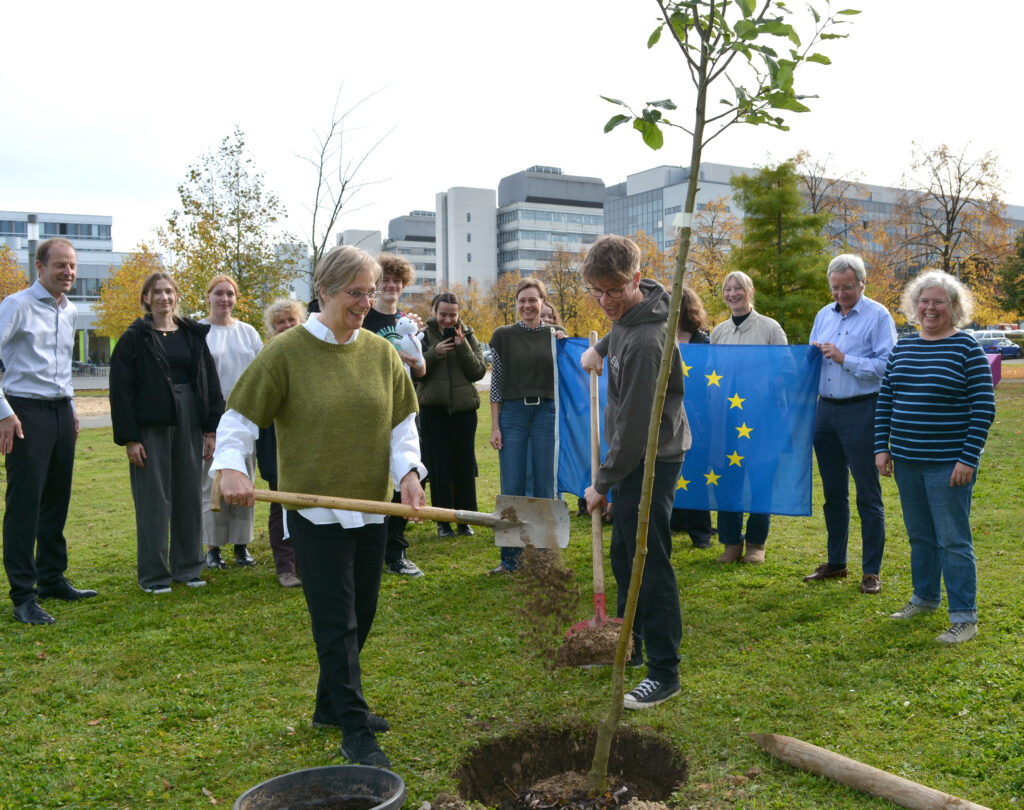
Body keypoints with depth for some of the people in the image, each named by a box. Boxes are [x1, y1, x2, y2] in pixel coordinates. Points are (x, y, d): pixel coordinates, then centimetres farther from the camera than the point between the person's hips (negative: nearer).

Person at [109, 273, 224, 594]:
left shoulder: (193, 335, 10)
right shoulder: (134, 338, -1)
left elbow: (210, 383, 10)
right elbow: (121, 390, -5)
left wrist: (211, 428, 4)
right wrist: (129, 437, -11)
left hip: (189, 423, 4)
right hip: (150, 426, -4)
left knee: (190, 495, 9)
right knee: (153, 500, 0)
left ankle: (187, 567, 21)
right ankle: (153, 574, 11)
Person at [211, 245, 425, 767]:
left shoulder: (381, 352, 5)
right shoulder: (286, 351, -8)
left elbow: (402, 422, 9)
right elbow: (239, 418, -5)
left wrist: (408, 471, -8)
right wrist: (231, 466, -22)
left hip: (370, 507, 6)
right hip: (314, 511, -5)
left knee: (361, 615, 16)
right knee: (336, 622, -3)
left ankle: (332, 706, 37)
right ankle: (355, 733, 10)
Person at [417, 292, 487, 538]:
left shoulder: (468, 337, 8)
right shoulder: (424, 336, 5)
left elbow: (479, 371, -2)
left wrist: (462, 346, -13)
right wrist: (434, 353, -16)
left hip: (463, 408, 1)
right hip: (433, 409, -1)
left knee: (465, 466, 4)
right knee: (439, 467, 2)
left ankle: (464, 519, 17)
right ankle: (443, 521, 13)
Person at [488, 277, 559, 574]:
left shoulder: (555, 335, 7)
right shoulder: (503, 336, 4)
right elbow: (496, 382, 3)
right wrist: (494, 426, -1)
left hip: (546, 413, 1)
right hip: (512, 413, -1)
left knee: (544, 486, 4)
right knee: (511, 488, -1)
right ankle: (509, 558, 9)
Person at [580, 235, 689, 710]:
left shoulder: (644, 342, -27)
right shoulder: (629, 310, 2)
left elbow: (634, 425, -24)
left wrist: (602, 483, -17)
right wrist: (600, 349, 19)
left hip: (651, 458, -10)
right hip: (635, 455, 10)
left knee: (650, 560, -7)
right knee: (624, 553, 19)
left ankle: (664, 673, 3)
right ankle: (629, 641, 35)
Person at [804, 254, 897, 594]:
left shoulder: (878, 315, -5)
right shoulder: (824, 315, 14)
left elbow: (886, 365, -13)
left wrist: (845, 359, -17)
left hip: (861, 411, -6)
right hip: (826, 409, 6)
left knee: (868, 495, 0)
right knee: (833, 492, 13)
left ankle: (871, 570, 9)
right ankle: (835, 563, 24)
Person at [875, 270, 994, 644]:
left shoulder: (967, 349, -7)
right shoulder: (902, 348, 9)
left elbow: (983, 408, -10)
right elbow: (884, 400, 13)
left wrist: (968, 459, -15)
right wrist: (882, 447, 5)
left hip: (948, 464, -5)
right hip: (906, 460, 6)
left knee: (953, 540, -1)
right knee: (919, 535, 17)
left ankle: (964, 617, 8)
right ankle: (925, 598, 34)